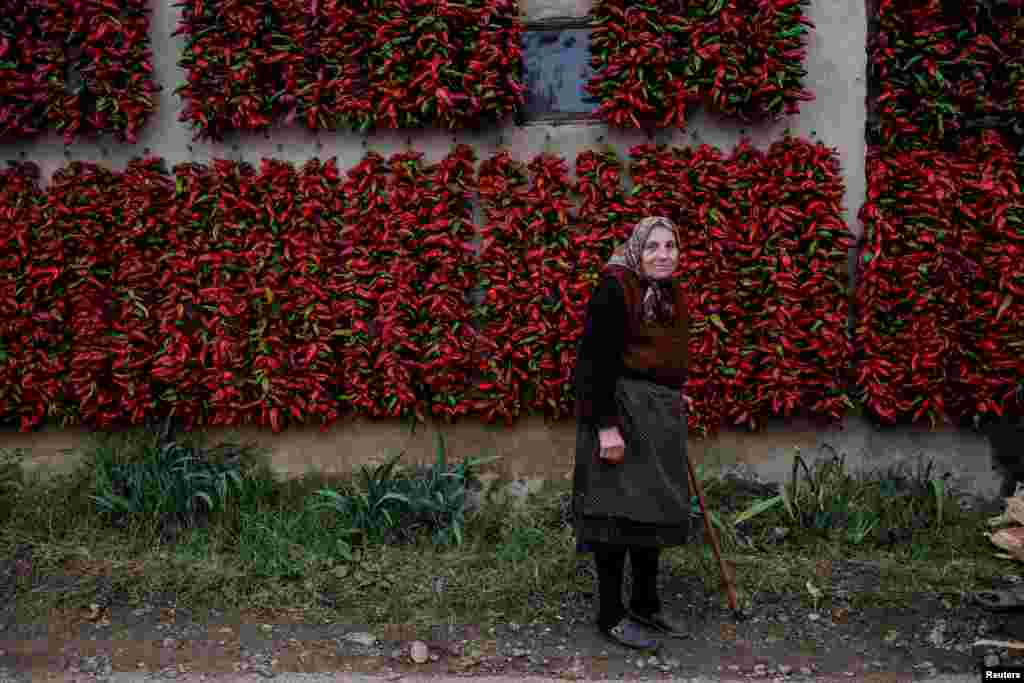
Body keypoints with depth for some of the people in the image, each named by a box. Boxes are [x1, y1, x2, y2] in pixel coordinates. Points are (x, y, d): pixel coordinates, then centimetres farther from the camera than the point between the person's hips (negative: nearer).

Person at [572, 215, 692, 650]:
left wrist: (675, 402, 21)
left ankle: (646, 604, 28)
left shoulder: (671, 294, 12)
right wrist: (606, 426, -23)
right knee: (618, 510, -2)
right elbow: (596, 361, -19)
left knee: (653, 509, 14)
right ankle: (610, 613, 11)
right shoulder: (615, 288, -13)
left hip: (660, 416, 9)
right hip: (621, 411, -9)